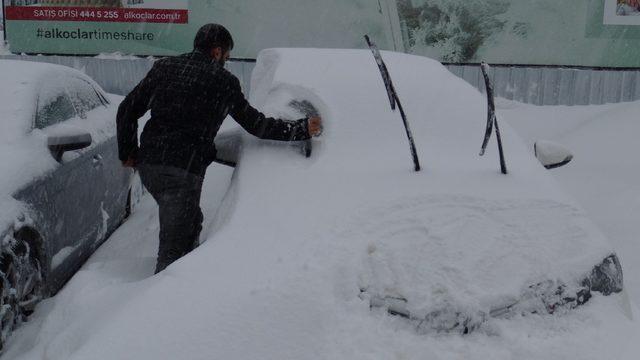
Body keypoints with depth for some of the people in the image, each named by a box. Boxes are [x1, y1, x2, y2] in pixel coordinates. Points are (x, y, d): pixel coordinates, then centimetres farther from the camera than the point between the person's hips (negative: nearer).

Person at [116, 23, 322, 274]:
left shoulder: (164, 67, 13)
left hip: (147, 165, 7)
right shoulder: (224, 80, 1)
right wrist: (302, 130, 15)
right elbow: (256, 124, 7)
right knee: (174, 247, -3)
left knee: (191, 222, 25)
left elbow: (127, 110, 11)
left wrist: (127, 153, 20)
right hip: (183, 170, -6)